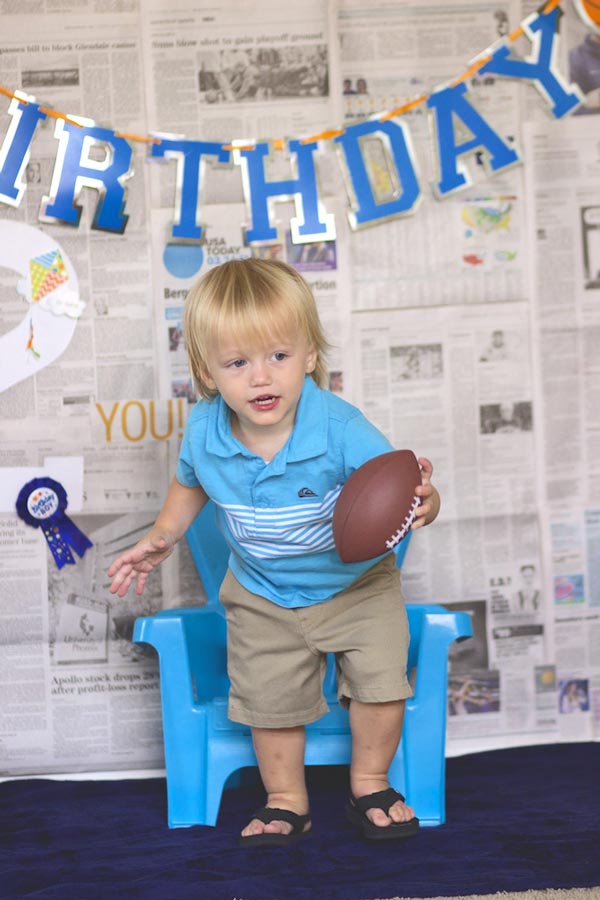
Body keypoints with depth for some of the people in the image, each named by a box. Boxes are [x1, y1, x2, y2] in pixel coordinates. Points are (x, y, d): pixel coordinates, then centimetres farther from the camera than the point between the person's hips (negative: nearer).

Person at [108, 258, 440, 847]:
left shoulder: (340, 429, -31)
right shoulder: (203, 431, -19)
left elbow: (398, 489, -30)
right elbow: (190, 483, 5)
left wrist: (420, 503, -53)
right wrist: (162, 538, -1)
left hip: (357, 583, -2)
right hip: (262, 598, 2)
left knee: (381, 685, -1)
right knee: (270, 699, 8)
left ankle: (369, 786, 29)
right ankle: (286, 801, 35)